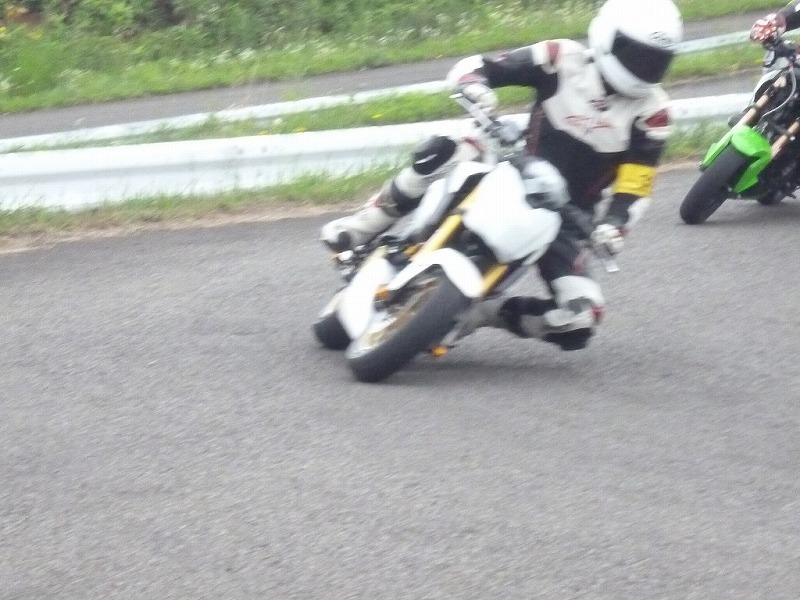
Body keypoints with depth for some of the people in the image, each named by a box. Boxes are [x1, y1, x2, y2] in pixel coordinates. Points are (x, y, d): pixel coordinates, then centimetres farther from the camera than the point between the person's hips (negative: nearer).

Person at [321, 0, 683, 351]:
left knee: (581, 320, -20)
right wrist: (473, 87, -34)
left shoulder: (652, 112, -11)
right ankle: (361, 228, -11)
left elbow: (635, 187, -11)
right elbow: (470, 68, -10)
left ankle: (483, 313, 0)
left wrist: (614, 225, -32)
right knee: (440, 153, -30)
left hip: (566, 217, 1)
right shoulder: (563, 60, -12)